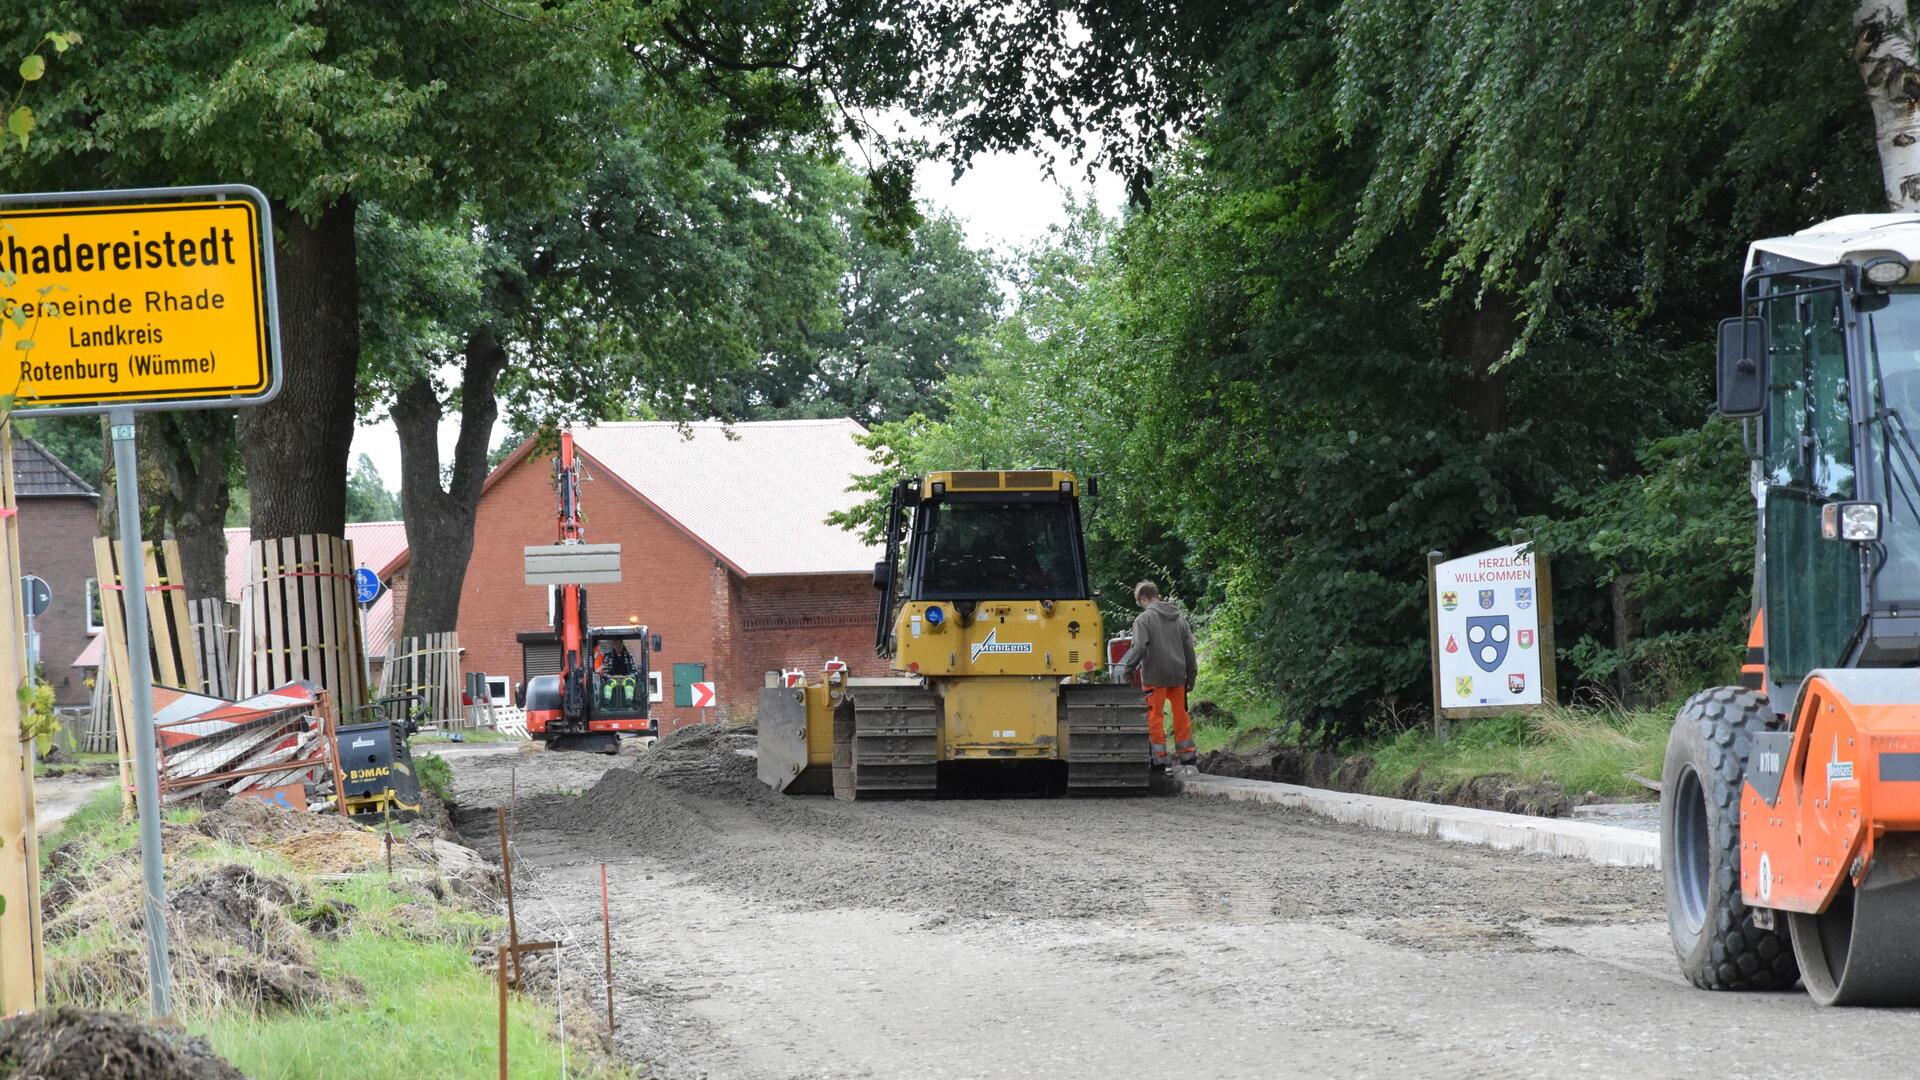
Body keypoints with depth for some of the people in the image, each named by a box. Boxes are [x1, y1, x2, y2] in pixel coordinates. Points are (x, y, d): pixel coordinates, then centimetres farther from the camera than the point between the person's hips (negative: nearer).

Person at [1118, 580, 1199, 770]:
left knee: (1154, 716, 1)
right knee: (1181, 714, 14)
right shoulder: (1179, 618, 11)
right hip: (1178, 675, 5)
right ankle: (1186, 753, 18)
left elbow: (1139, 648, -17)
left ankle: (1159, 758, 0)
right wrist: (1191, 676, 18)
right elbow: (1189, 649, 13)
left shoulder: (1143, 619, -7)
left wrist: (1128, 668, -7)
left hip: (1154, 676, -5)